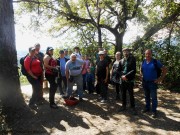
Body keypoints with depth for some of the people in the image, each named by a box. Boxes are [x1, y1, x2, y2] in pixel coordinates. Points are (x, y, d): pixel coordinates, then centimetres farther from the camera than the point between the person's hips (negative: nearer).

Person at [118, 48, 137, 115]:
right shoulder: (121, 61, 8)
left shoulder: (132, 60, -4)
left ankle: (133, 108, 16)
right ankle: (124, 106, 27)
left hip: (130, 80, -4)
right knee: (123, 93, 13)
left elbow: (134, 70, -12)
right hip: (123, 80, 4)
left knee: (131, 94, 2)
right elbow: (119, 70, 7)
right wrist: (122, 76, -11)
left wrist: (126, 76, -18)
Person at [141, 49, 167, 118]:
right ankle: (147, 108, 29)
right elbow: (141, 70, 22)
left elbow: (164, 70, -5)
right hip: (145, 82, 4)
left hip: (153, 82, -4)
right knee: (146, 96, 15)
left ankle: (154, 111, 12)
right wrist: (142, 76, 9)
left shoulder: (156, 61, -9)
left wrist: (160, 79, -8)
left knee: (153, 97, 1)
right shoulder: (143, 62, 4)